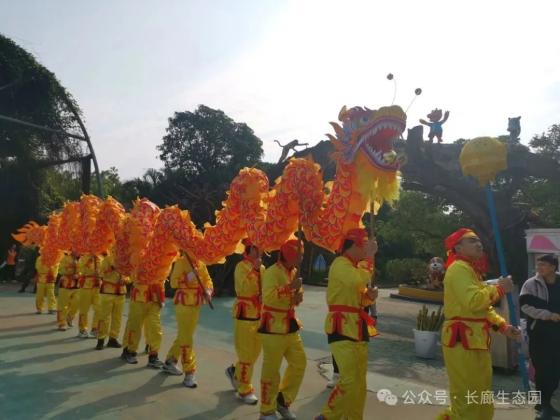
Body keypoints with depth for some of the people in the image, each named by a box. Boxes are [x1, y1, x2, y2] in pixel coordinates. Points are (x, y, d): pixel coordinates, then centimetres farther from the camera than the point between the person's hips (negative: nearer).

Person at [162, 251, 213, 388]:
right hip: (184, 303, -7)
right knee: (186, 338, -5)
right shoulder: (180, 262, -10)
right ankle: (189, 373, 1)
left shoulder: (201, 264, 9)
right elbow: (173, 283, -15)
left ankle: (170, 362, 36)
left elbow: (207, 280, 8)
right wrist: (188, 278, -28)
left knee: (184, 335, 18)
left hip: (196, 304, 7)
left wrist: (208, 291, -11)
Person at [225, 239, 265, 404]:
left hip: (259, 315, 8)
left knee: (255, 351, 17)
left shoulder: (261, 268, 8)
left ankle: (235, 371, 40)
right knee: (246, 353, 0)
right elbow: (245, 289, -27)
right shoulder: (241, 267, -14)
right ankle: (244, 390, 16)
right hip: (245, 315, -8)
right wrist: (254, 269, -29)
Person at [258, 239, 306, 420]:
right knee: (271, 369, 0)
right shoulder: (272, 272, -18)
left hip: (290, 325, 9)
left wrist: (298, 295, -3)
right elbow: (267, 297, -31)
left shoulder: (294, 271, 9)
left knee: (299, 363, 12)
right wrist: (290, 287, -34)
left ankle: (283, 401, 29)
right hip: (273, 326, -9)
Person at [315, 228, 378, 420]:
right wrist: (369, 257, -20)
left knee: (360, 381, 14)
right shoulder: (340, 264, -13)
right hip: (342, 328, -9)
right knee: (349, 381, -12)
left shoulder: (356, 265, 16)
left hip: (357, 329, 10)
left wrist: (369, 296, 0)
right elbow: (358, 281, -34)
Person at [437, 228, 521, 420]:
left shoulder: (472, 269, 21)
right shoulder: (459, 268, -14)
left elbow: (484, 307, 24)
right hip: (463, 341, -11)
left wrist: (503, 326, 11)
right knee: (468, 397, -3)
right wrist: (499, 288, -14)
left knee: (480, 398, 21)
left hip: (474, 341, 11)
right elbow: (473, 301, -28)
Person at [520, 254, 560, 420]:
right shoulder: (531, 284, -6)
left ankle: (546, 402, 26)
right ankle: (544, 405, 12)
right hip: (539, 333, -4)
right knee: (541, 369, -1)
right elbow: (526, 307, -12)